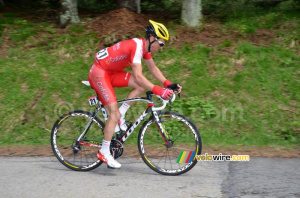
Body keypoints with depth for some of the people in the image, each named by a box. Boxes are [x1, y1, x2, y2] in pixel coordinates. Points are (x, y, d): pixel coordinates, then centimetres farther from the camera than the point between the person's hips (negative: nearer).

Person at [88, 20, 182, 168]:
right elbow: (138, 77, -34)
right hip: (99, 73, -9)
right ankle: (104, 153, -8)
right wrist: (158, 90, -38)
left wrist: (168, 84, -2)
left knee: (142, 86, -5)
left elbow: (153, 69, 11)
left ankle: (119, 116, 3)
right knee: (114, 113, -14)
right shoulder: (137, 46, -26)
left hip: (111, 72, 9)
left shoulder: (145, 46, 3)